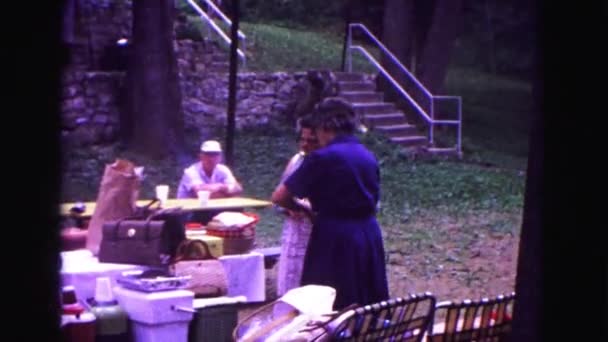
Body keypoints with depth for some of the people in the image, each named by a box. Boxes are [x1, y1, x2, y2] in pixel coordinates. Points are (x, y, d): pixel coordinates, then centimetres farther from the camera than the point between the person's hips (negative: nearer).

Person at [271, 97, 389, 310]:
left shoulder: (323, 158, -10)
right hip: (369, 236, 6)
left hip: (335, 239, -6)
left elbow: (279, 197, -8)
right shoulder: (368, 157, 9)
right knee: (369, 308, 12)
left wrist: (306, 210, 10)